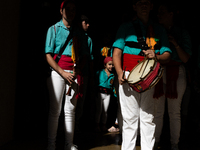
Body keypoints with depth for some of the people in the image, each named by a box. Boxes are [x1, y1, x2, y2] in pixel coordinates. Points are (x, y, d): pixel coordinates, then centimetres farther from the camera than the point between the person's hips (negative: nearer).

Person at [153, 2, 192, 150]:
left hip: (176, 74, -2)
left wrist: (176, 44, -15)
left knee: (175, 112, 0)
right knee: (157, 111, 2)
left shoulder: (182, 33, 4)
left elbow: (185, 59, -2)